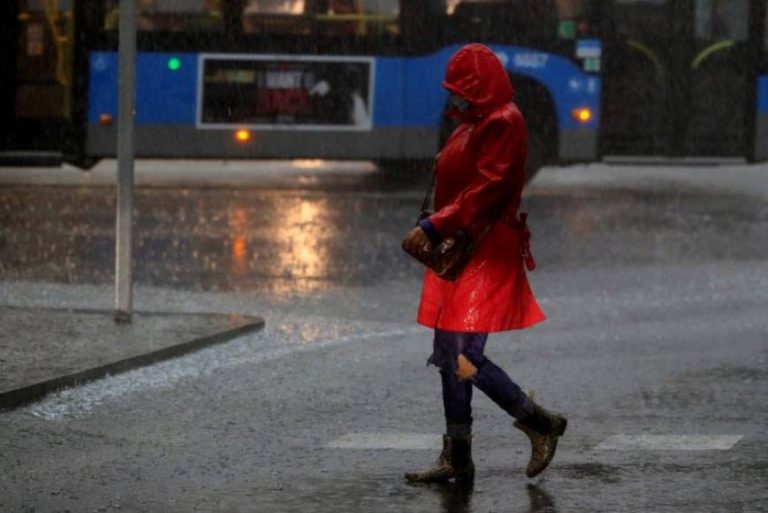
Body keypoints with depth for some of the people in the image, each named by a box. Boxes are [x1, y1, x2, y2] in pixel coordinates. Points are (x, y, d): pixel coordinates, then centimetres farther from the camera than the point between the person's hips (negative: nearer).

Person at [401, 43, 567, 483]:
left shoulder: (503, 124, -13)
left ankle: (541, 423, -1)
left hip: (488, 252, -10)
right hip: (461, 250, 10)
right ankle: (457, 459, 14)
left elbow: (485, 191, -21)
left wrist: (434, 227, -21)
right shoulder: (473, 125, 18)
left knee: (463, 355, -16)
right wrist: (433, 232, 7)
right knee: (449, 355, 9)